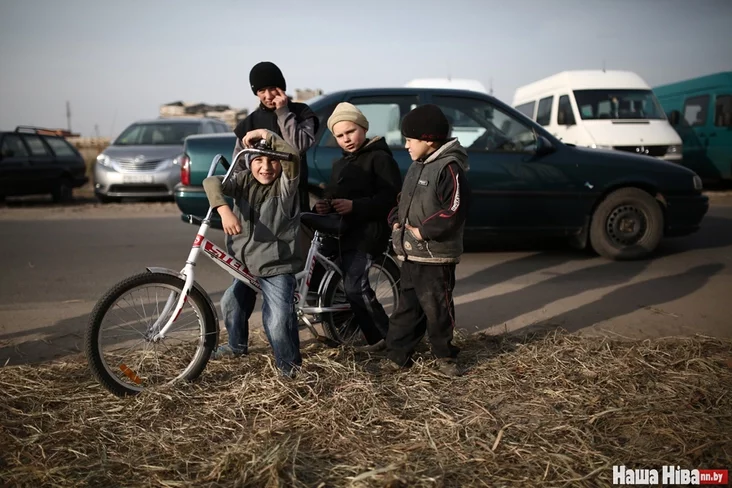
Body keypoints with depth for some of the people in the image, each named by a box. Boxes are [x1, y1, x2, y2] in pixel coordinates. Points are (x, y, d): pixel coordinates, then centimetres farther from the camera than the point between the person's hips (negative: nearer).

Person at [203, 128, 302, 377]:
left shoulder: (286, 184, -11)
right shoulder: (243, 180, -2)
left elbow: (293, 156, -33)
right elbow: (212, 182, -21)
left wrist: (266, 133, -33)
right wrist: (224, 210, -38)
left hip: (276, 265, -5)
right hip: (242, 260, 6)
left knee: (278, 321, -17)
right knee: (232, 306, 24)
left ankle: (289, 364, 9)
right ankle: (237, 345, 54)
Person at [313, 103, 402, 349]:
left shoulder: (379, 157, -5)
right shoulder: (340, 164, 22)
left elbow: (391, 197, -16)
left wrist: (354, 206, -23)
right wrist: (325, 205, 6)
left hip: (368, 232, -9)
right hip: (345, 232, 9)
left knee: (355, 288, -18)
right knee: (353, 289, 9)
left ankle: (391, 337, -3)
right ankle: (375, 338, 21)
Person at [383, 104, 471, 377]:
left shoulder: (449, 168, -14)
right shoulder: (417, 166, 14)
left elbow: (455, 210, -22)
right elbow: (404, 199, 23)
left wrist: (424, 230, -19)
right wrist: (396, 220, 5)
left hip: (436, 256, -8)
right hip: (410, 253, 8)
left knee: (437, 308, 4)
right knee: (407, 306, 14)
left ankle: (444, 355, 23)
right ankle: (397, 355, 24)